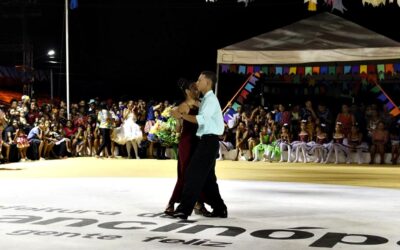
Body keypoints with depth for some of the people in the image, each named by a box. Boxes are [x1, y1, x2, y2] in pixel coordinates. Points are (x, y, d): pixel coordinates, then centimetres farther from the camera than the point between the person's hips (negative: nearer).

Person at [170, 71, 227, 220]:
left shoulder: (211, 99, -12)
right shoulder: (206, 99, 19)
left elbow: (201, 119, -26)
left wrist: (181, 115, -23)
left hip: (209, 141, -10)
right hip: (207, 141, 10)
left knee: (194, 174, -11)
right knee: (207, 177, 13)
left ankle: (185, 209, -11)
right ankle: (219, 209, 19)